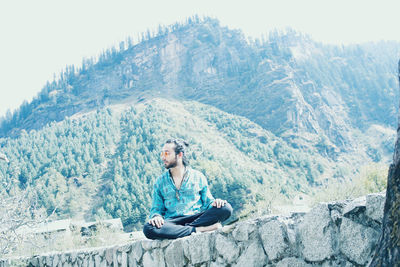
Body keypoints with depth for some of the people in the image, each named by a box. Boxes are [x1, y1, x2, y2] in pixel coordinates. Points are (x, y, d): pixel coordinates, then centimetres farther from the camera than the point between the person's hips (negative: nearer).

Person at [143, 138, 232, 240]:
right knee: (148, 228, -34)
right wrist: (156, 216, -9)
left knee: (225, 208, -25)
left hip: (197, 218, 0)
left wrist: (214, 203, -10)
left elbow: (207, 202, 15)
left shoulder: (197, 177, 13)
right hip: (173, 222, 1)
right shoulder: (160, 182, 15)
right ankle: (198, 230, -30)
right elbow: (156, 209, 16)